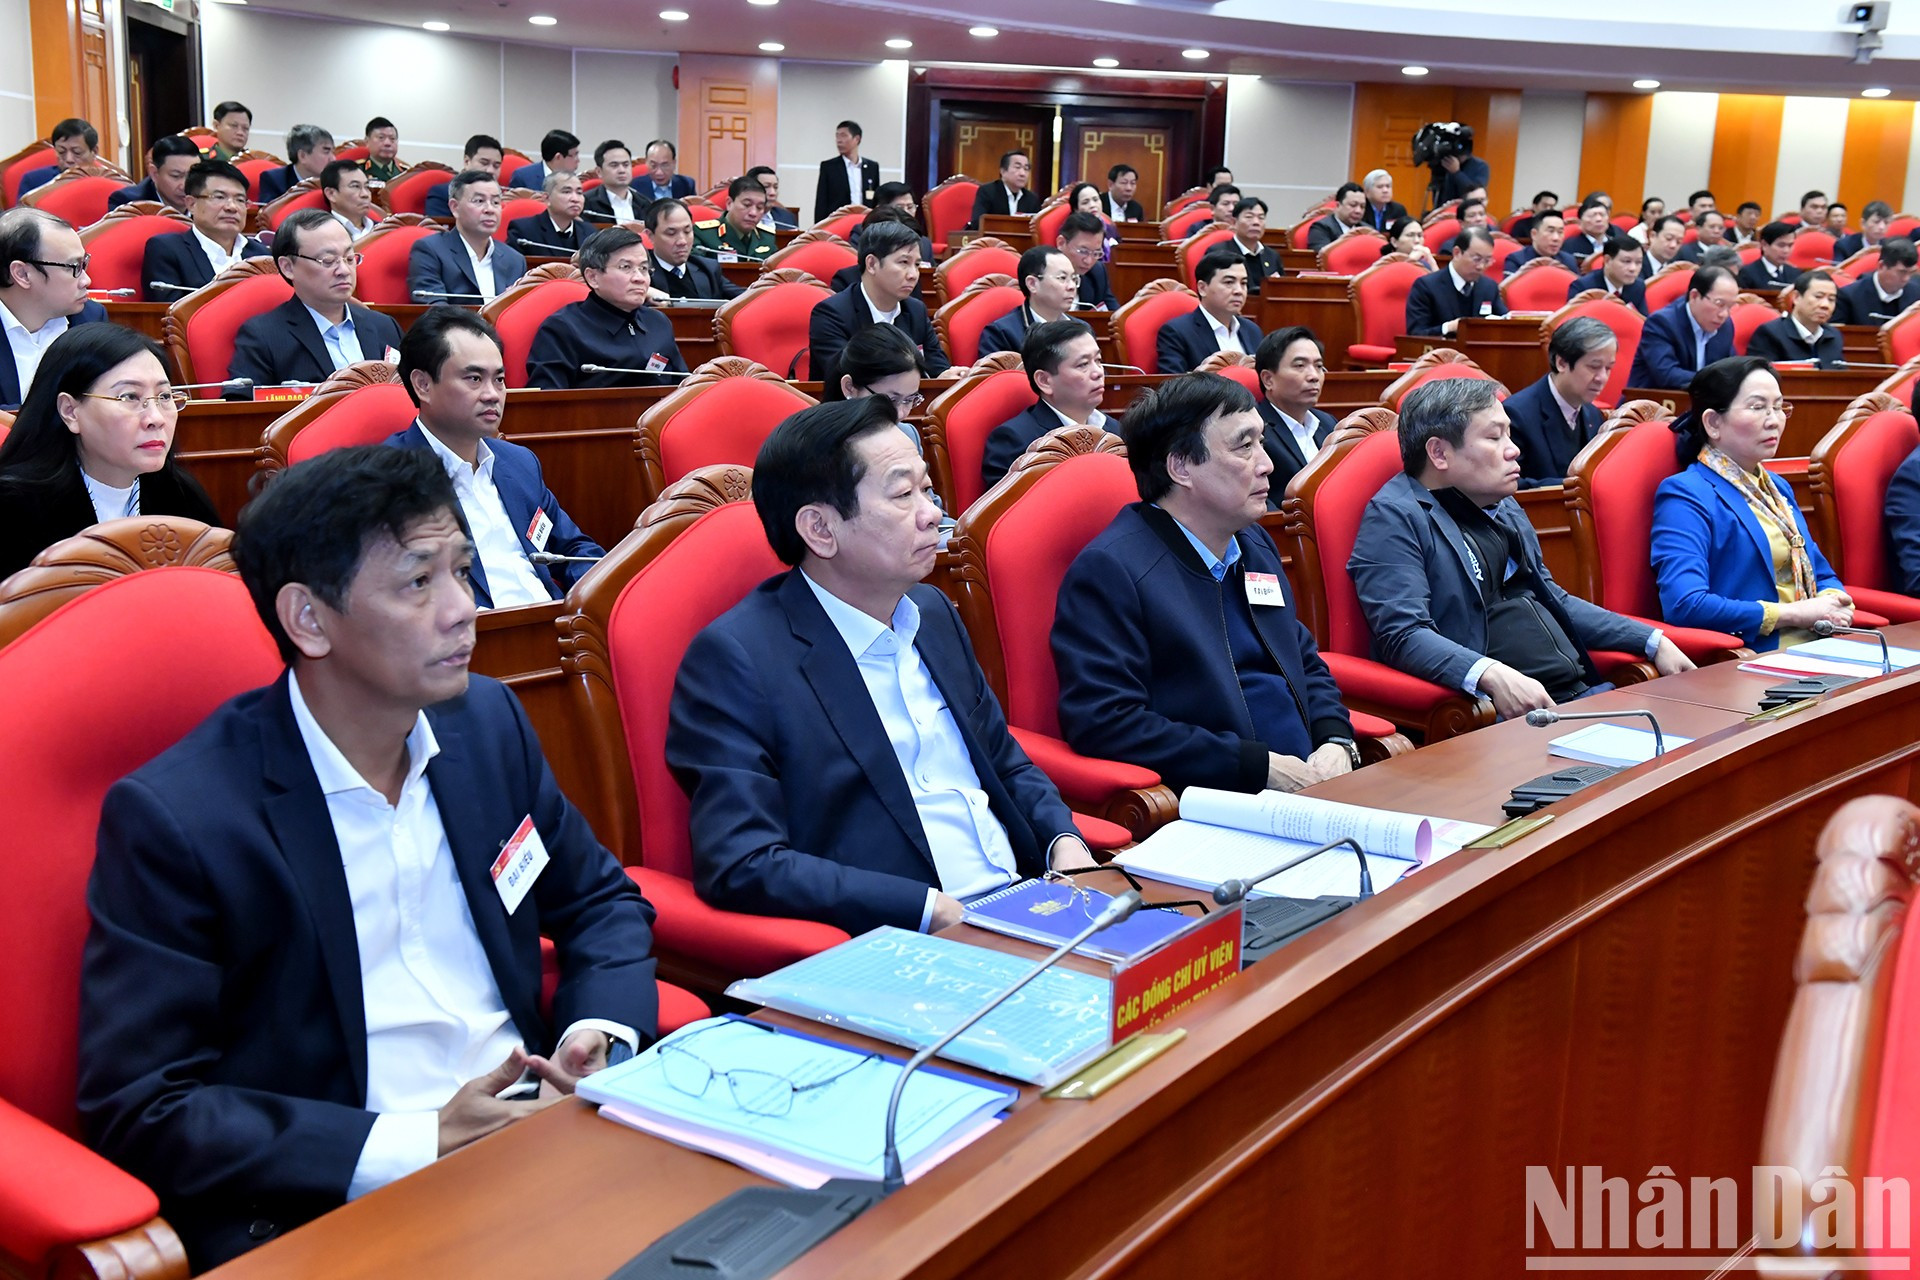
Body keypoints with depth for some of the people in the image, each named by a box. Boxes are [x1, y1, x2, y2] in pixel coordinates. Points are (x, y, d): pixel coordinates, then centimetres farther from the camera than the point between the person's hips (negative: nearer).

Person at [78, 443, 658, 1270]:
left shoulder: (488, 723, 6)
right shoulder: (172, 820, -10)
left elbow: (601, 900, 19)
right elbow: (138, 1110, -10)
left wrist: (604, 1036, -3)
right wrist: (419, 1145, -18)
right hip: (330, 1207, -6)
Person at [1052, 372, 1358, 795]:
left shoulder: (1255, 545, 19)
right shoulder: (1108, 570, -10)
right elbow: (1104, 722, -19)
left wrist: (1337, 742, 4)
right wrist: (1262, 766, -17)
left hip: (1309, 780, 9)